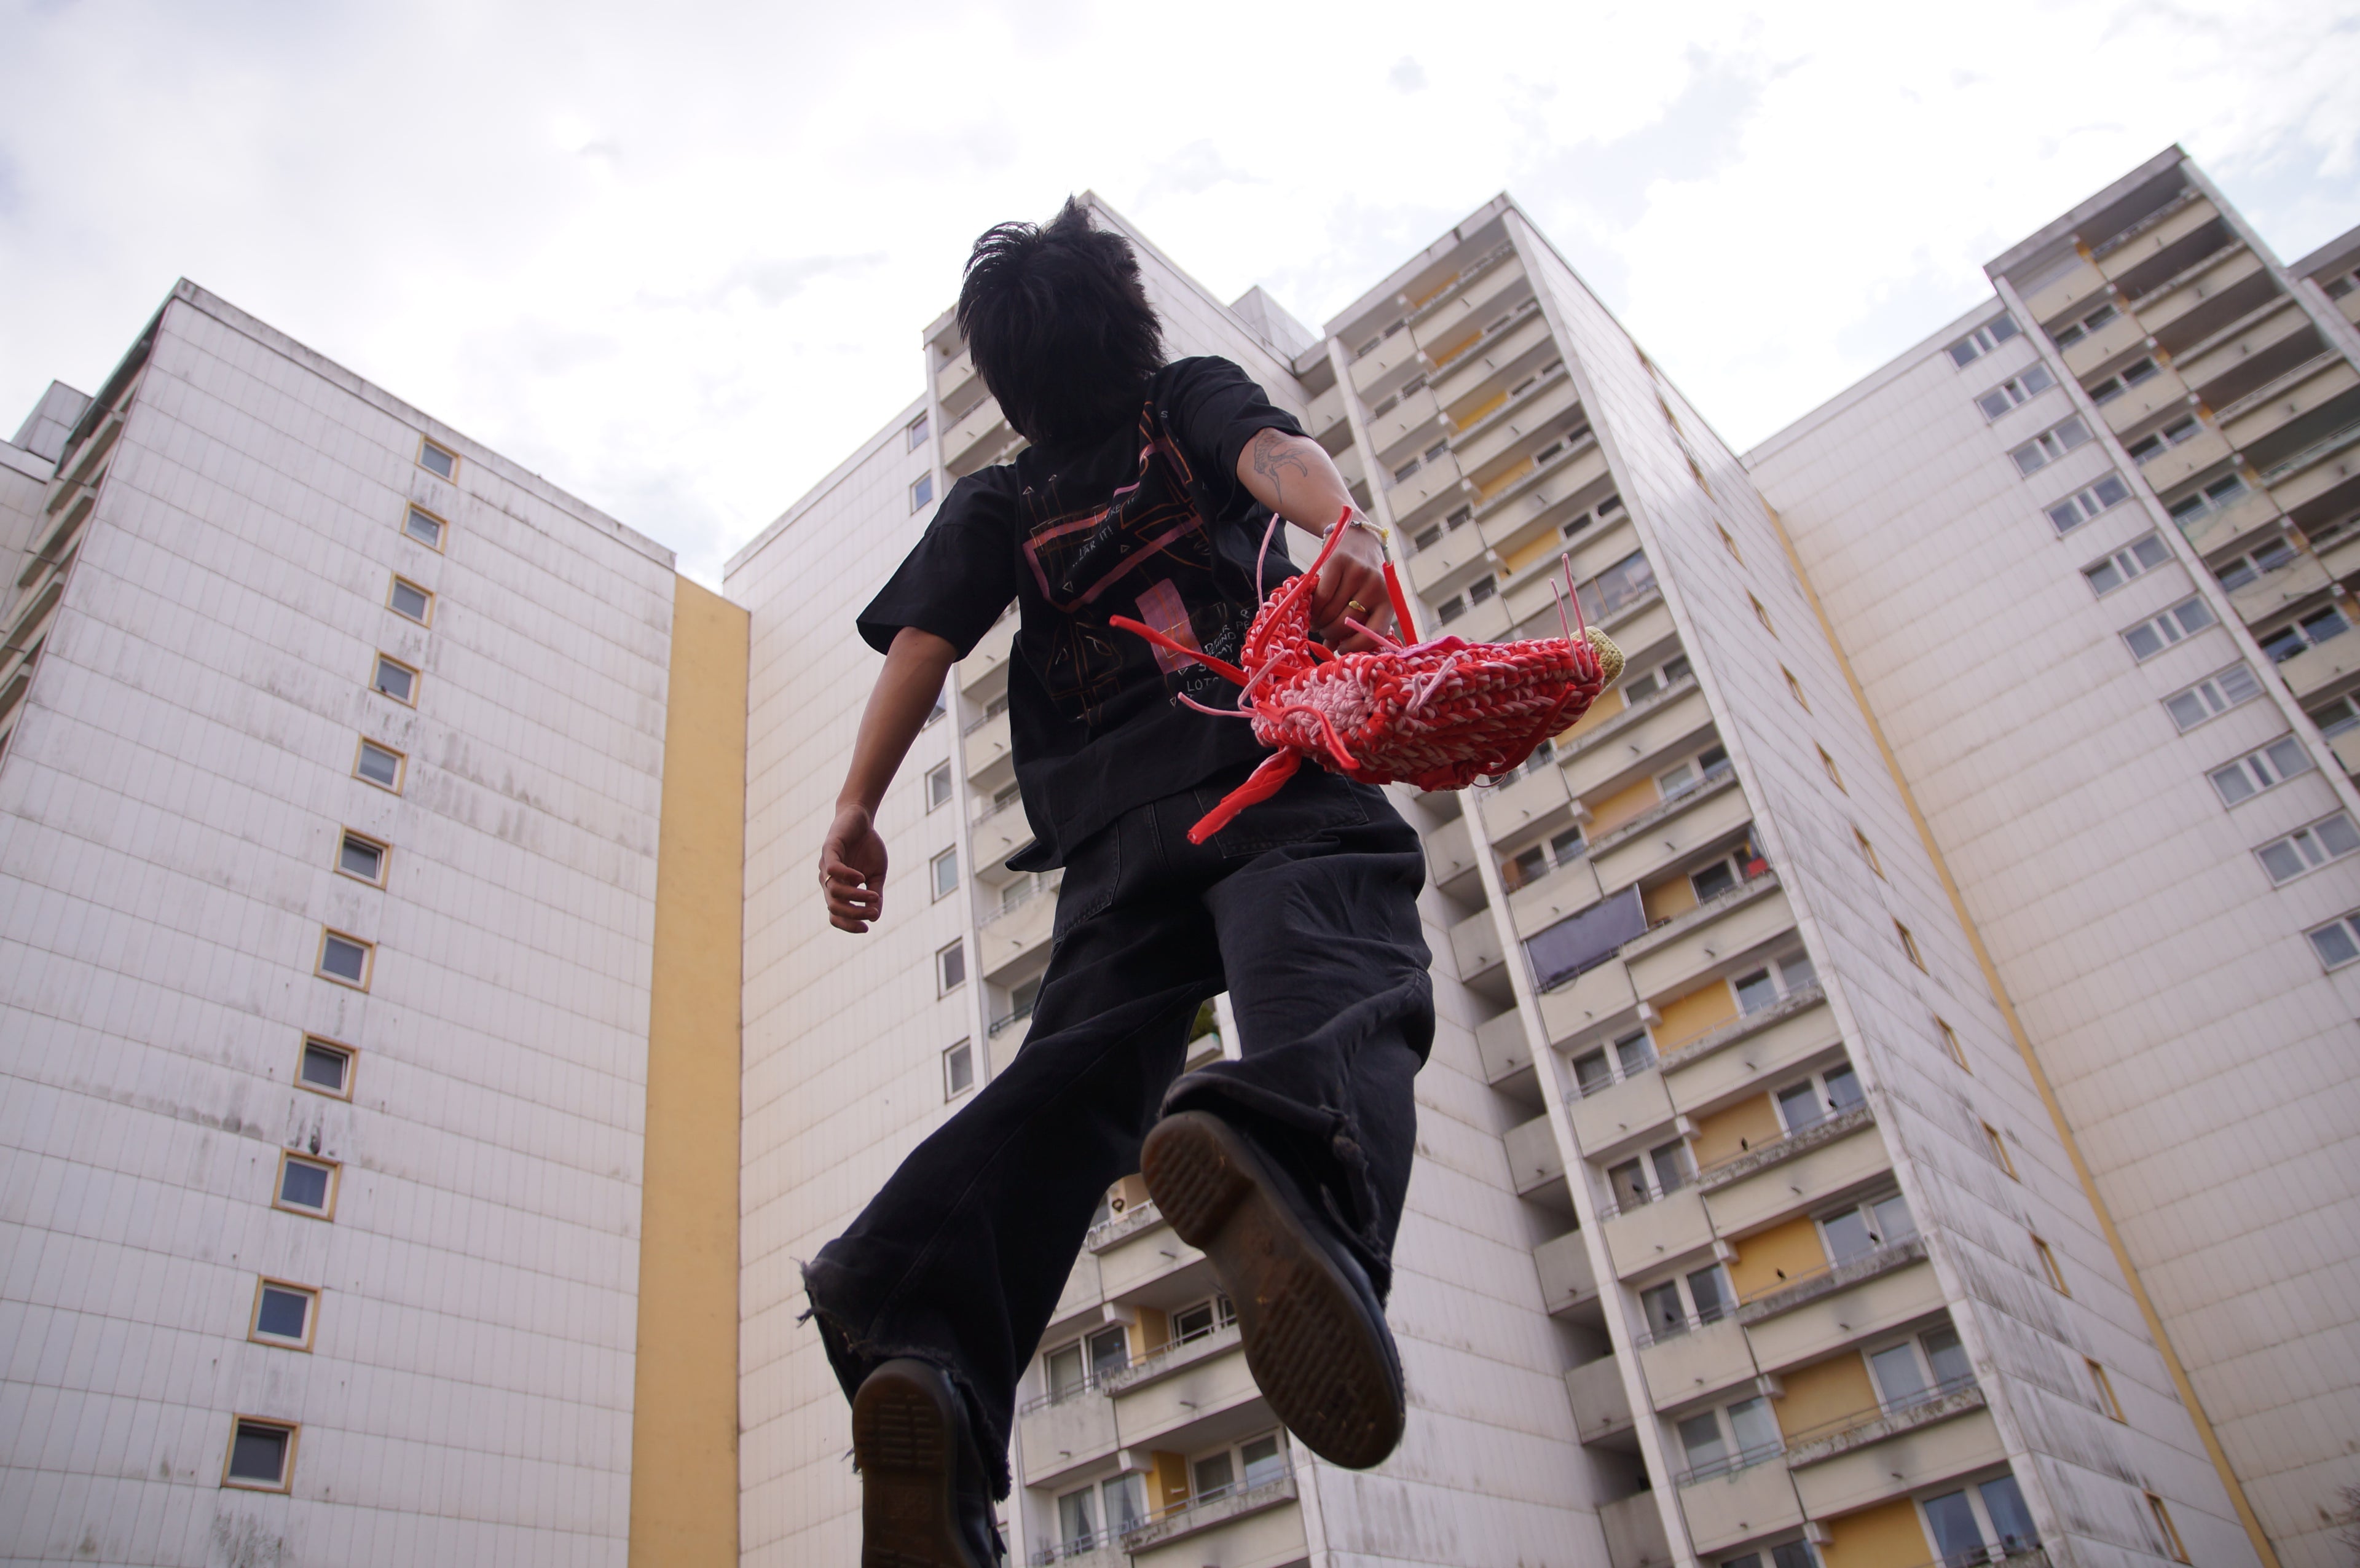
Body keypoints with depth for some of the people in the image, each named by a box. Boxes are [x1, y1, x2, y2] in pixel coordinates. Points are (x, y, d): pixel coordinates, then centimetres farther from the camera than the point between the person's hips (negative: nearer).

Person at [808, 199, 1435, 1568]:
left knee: (1081, 1062, -5)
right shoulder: (1194, 398, 26)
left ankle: (922, 1333, -30)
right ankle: (1287, 1162, -58)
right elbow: (1279, 451, 2)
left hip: (1115, 827, 3)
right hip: (1273, 774, -3)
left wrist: (858, 810, 9)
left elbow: (924, 642, 16)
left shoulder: (998, 501, 31)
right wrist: (1349, 524, -19)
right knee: (1336, 996, -24)